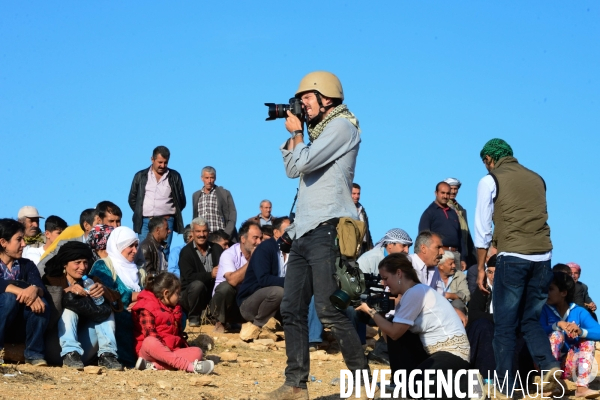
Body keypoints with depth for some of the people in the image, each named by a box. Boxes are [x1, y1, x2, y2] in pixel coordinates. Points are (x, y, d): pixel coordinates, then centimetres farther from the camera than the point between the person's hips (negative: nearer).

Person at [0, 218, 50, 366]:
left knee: (41, 303, -25)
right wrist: (24, 293, -38)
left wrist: (34, 290, -35)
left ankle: (34, 354, -14)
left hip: (20, 327, 3)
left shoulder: (27, 265, 8)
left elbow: (42, 288, -11)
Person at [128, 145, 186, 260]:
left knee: (164, 252, -6)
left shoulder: (174, 176, 9)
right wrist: (139, 213, 7)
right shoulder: (140, 176, 11)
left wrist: (171, 214, 6)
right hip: (145, 221, 1)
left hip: (166, 221, -1)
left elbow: (181, 201, 13)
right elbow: (132, 199, 16)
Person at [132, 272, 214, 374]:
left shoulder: (174, 309, 24)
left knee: (197, 352, -17)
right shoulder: (147, 309, -3)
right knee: (150, 342, -41)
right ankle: (189, 366, -55)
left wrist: (185, 346, 8)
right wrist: (165, 347, -26)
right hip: (150, 350, -7)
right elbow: (149, 335, -15)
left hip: (171, 351, 7)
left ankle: (154, 365, -36)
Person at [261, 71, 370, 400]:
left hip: (326, 230, -10)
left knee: (329, 310, -13)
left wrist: (296, 132, 2)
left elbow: (303, 163, -15)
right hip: (304, 232, 10)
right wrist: (294, 133, 12)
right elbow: (292, 169, 23)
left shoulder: (341, 126, -7)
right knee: (292, 309, 7)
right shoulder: (321, 130, 22)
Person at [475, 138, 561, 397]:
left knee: (505, 325, 4)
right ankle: (551, 367, -6)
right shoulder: (536, 179, 17)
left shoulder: (490, 181, 3)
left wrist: (480, 268, 8)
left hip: (512, 257, -5)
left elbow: (482, 229, 3)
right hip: (543, 257, 5)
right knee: (530, 320, 15)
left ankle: (506, 385, 4)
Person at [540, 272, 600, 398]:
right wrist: (558, 324, -31)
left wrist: (580, 331, -33)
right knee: (557, 334, -21)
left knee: (589, 340, -13)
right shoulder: (545, 310, -4)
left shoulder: (579, 312, -2)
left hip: (569, 365, 2)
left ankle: (582, 387, -31)